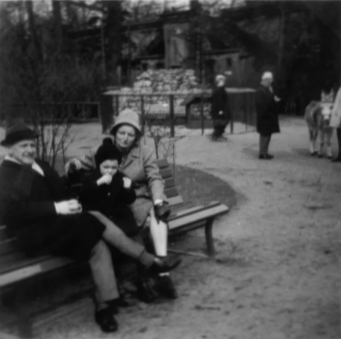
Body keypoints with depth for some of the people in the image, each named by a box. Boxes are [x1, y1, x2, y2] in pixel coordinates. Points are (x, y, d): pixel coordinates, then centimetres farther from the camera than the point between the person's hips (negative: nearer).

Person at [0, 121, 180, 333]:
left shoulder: (38, 165, 17)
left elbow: (60, 191, 20)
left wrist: (70, 203, -3)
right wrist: (57, 207, -25)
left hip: (57, 222, 8)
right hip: (36, 233, -7)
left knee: (99, 245, -16)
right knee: (96, 220, -21)